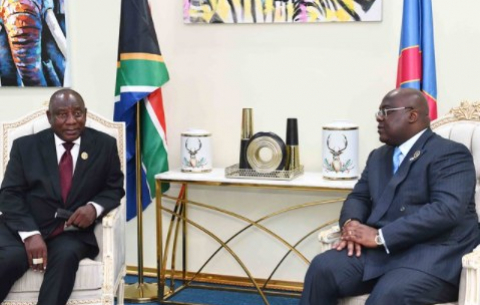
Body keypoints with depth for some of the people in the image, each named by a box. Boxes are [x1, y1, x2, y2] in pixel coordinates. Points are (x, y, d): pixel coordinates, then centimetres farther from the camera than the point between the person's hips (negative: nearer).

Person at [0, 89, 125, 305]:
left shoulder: (105, 145, 7)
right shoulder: (25, 146, 6)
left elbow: (114, 188, 12)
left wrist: (94, 207, -13)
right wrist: (30, 234, -18)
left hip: (72, 233, 0)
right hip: (23, 230, 0)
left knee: (66, 256, -33)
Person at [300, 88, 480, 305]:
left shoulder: (450, 154, -4)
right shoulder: (378, 156, 23)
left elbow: (446, 210, -18)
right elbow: (359, 196, 21)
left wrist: (381, 236, -21)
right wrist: (350, 223, -6)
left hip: (434, 254, -6)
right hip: (380, 249, 7)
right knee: (322, 269, -19)